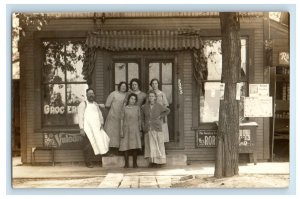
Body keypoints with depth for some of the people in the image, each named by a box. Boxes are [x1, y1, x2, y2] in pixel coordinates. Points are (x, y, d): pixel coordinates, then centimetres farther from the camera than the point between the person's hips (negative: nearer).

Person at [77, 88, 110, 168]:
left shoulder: (96, 104, 19)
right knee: (88, 146, -5)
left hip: (97, 128, 5)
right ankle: (88, 163, 5)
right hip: (87, 128, -5)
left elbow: (100, 114, 22)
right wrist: (81, 128, -12)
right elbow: (80, 117, -4)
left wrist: (101, 123, 4)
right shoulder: (83, 104, 2)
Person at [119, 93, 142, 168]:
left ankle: (134, 163, 8)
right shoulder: (125, 108, 4)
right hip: (126, 129, -1)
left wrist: (140, 130, 8)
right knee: (125, 147, -2)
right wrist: (121, 130, -2)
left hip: (135, 129, 1)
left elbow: (139, 119, 11)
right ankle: (126, 163, 9)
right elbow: (122, 120, 4)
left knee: (135, 146, -1)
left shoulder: (137, 108, 8)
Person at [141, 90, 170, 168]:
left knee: (158, 145, -1)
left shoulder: (159, 106, 2)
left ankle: (158, 162, 4)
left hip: (157, 129, -1)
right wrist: (143, 127, 1)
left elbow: (167, 110, 18)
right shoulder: (144, 107, 6)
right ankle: (152, 161, 3)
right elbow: (142, 118, 12)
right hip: (148, 129, 1)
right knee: (150, 145, -1)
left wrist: (161, 116, 7)